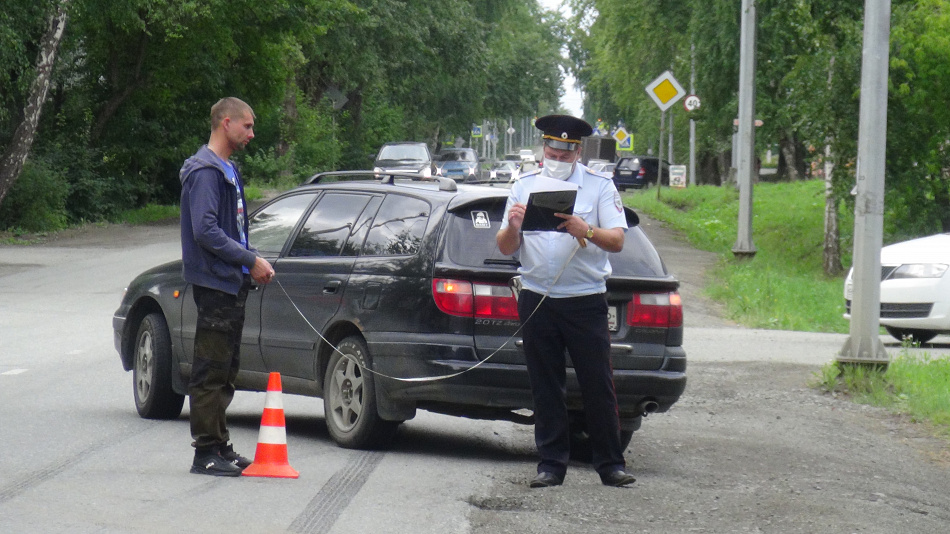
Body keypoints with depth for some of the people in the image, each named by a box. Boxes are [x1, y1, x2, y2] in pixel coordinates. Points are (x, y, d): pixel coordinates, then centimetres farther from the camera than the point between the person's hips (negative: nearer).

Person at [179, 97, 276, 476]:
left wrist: (253, 264, 10)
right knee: (211, 371, -7)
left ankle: (220, 447, 20)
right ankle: (206, 453, -4)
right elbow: (205, 230, -22)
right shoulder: (205, 171, -13)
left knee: (225, 370, 14)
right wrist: (250, 259, -20)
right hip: (214, 284, -10)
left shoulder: (228, 170, 18)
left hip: (232, 284, 10)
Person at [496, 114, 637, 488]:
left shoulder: (600, 187, 4)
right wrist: (512, 228, -15)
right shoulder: (523, 188, 12)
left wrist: (586, 231, -25)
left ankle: (610, 464, 4)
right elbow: (505, 248, 8)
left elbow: (617, 241, -6)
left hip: (586, 300, -2)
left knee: (598, 386, -2)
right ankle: (551, 464, 10)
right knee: (545, 387, 4)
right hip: (537, 300, 2)